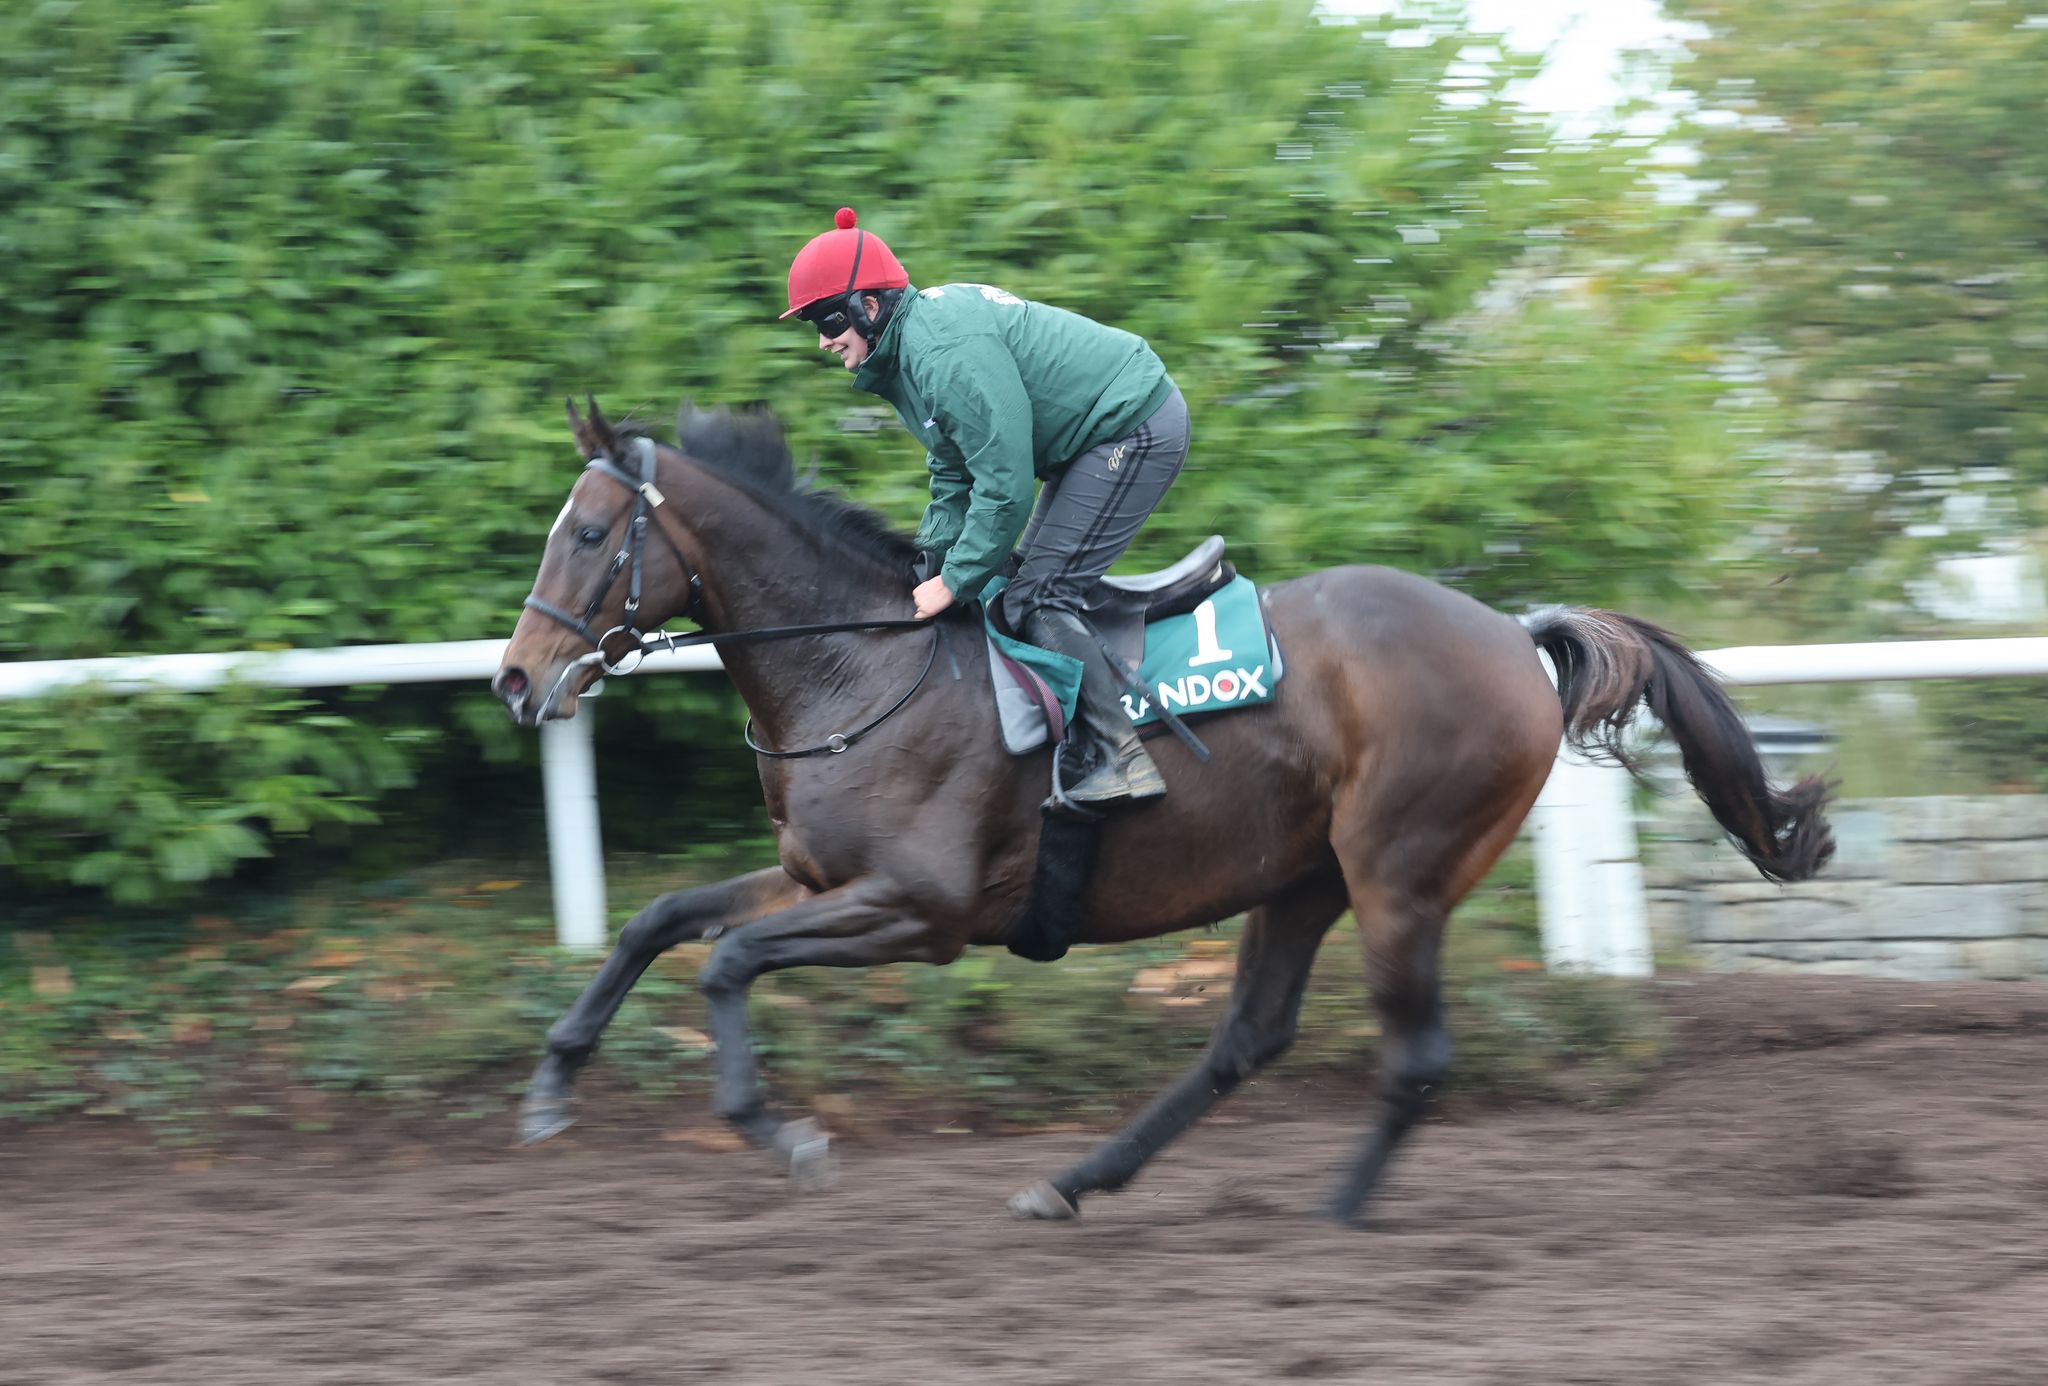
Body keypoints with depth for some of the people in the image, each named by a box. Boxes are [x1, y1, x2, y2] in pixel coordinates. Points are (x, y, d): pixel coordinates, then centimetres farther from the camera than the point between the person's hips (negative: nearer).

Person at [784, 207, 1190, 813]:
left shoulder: (950, 353, -25)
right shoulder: (908, 346, 9)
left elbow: (1005, 483, -26)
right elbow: (954, 477, 16)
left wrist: (956, 581, -18)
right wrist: (933, 568, 6)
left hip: (1136, 431, -11)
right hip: (1106, 427, 11)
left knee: (1035, 597, -13)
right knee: (1023, 577, 15)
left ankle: (1113, 760, -15)